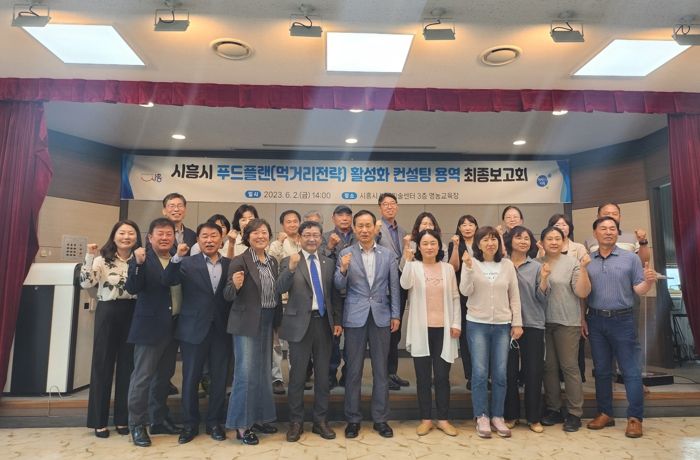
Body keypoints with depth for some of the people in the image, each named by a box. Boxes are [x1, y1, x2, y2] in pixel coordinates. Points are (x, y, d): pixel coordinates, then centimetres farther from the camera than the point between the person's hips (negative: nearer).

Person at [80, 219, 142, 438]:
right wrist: (89, 257, -22)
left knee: (128, 366, 9)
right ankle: (99, 421, 21)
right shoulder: (102, 260, -2)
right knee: (102, 365, 6)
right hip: (107, 314, -2)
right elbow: (85, 283, -15)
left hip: (132, 315, 2)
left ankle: (123, 419, 23)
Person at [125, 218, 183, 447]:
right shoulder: (142, 260, -9)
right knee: (142, 377, 3)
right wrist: (138, 264, -32)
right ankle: (136, 425, 18)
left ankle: (159, 420, 32)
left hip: (173, 327, 6)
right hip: (150, 327, -6)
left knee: (164, 376, 17)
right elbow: (132, 288, -21)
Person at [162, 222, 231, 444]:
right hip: (194, 329, -1)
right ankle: (190, 424, 26)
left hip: (221, 329, 2)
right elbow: (168, 281, -16)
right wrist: (177, 257, -28)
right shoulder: (188, 263, -1)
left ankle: (214, 422, 26)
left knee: (219, 378, 10)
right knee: (190, 378, 9)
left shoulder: (230, 264, 4)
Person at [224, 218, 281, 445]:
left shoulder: (273, 261, 6)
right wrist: (235, 285, -34)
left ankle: (259, 417, 32)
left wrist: (279, 320, 11)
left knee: (264, 372, 16)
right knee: (246, 373, -3)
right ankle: (242, 425, 13)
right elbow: (228, 296, -13)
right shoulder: (239, 261, -12)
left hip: (268, 322, 7)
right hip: (247, 323, -7)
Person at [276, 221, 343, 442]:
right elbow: (279, 289, -18)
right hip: (300, 323, -3)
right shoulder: (289, 261, -3)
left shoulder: (329, 263, 8)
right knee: (297, 375, 7)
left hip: (323, 322, 4)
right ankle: (296, 422, 24)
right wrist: (291, 268, -34)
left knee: (323, 375, 12)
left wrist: (337, 321, 7)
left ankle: (320, 420, 27)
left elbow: (334, 294, 12)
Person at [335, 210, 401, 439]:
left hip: (381, 316, 1)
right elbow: (339, 287, -3)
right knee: (353, 370, 8)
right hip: (355, 317, -1)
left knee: (381, 370, 10)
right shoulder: (345, 254, 0)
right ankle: (353, 419, 22)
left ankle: (380, 418, 24)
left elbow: (394, 287, 6)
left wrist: (396, 315, 1)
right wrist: (343, 270, -22)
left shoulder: (388, 254, 4)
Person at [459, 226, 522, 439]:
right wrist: (468, 267, -23)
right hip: (477, 324, -2)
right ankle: (481, 417, 15)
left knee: (500, 374, 7)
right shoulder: (471, 263, -3)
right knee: (480, 373, 1)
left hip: (502, 325, 2)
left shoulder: (507, 265, 4)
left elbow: (514, 296, 7)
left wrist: (517, 323, 3)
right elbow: (465, 291, -12)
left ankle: (497, 416, 22)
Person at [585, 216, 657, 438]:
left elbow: (639, 290, -1)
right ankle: (605, 413, 23)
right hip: (595, 321, 2)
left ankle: (635, 418, 13)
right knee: (601, 370, 12)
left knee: (631, 371, 2)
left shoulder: (630, 258, 1)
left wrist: (649, 281, -22)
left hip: (623, 320, -2)